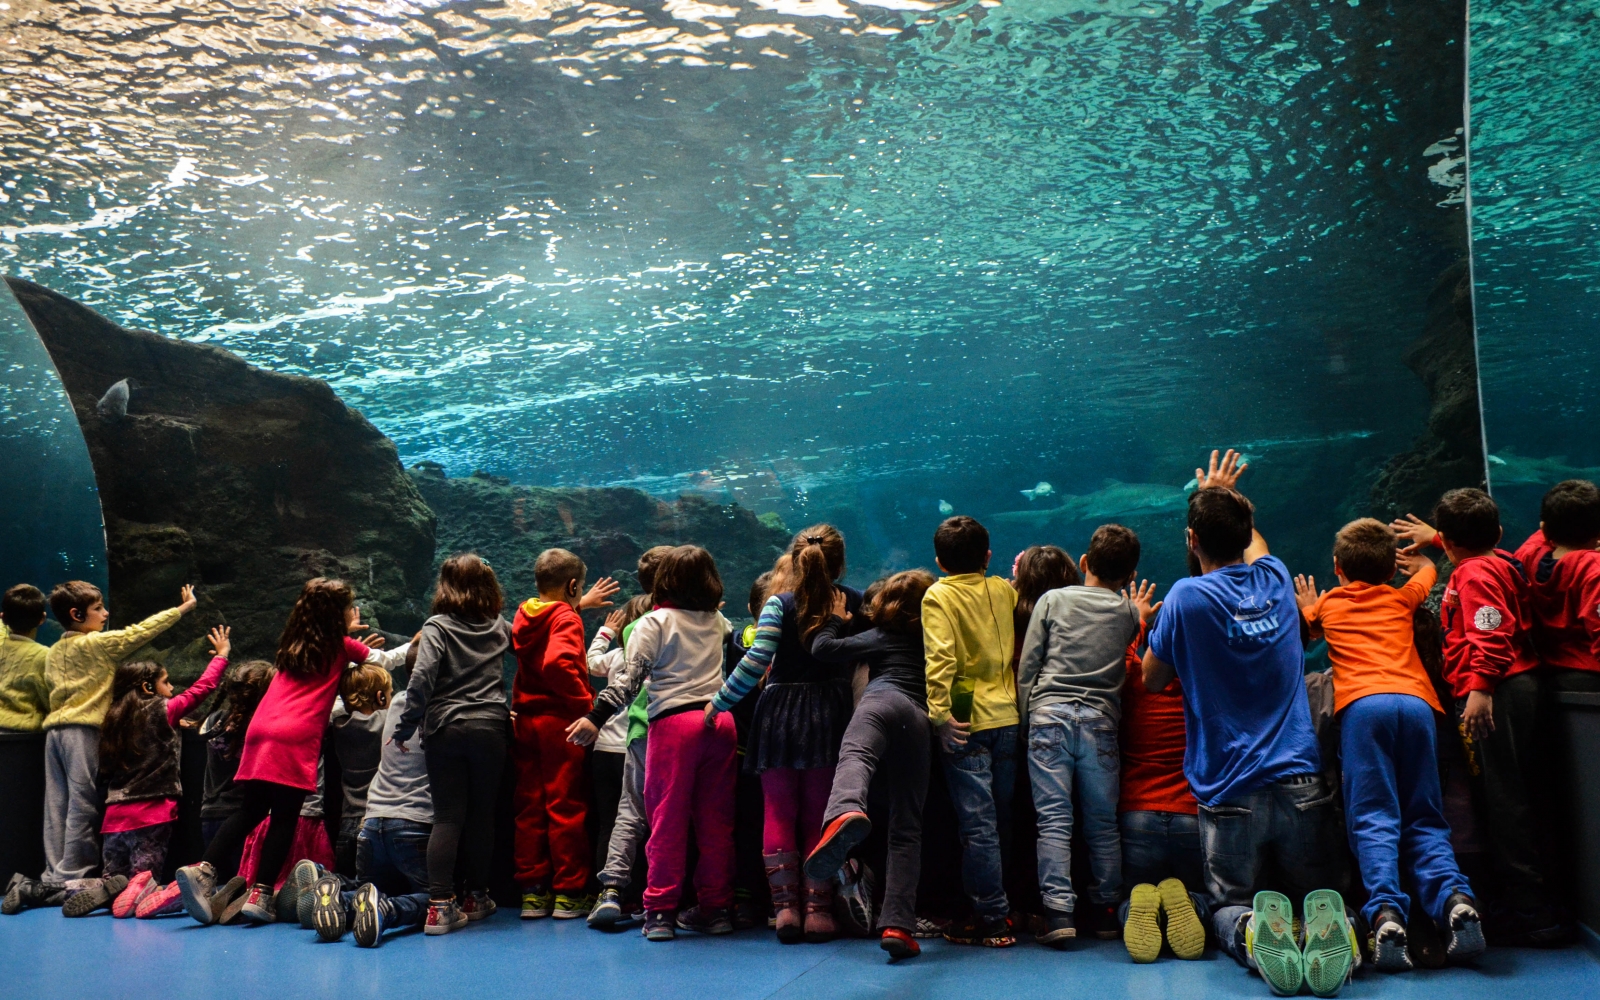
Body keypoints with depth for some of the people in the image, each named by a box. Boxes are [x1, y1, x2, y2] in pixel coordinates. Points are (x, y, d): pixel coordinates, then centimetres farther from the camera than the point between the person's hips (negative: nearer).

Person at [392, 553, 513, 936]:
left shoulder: (437, 627, -2)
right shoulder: (499, 628, 9)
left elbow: (421, 678, -13)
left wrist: (404, 728, -8)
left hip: (445, 730, -2)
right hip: (489, 729, 2)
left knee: (448, 817, 0)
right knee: (482, 814, 11)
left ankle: (440, 905, -6)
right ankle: (476, 897, 21)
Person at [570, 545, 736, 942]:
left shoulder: (653, 623, -1)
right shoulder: (716, 621, 14)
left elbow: (631, 679, -10)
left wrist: (595, 717, -11)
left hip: (674, 723, -4)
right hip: (719, 720, 5)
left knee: (668, 820, 1)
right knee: (717, 820, 9)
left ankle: (660, 910, 3)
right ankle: (715, 906, 14)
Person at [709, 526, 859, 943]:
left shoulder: (780, 604, -5)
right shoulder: (856, 602, 1)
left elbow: (757, 660, -14)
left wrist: (719, 701, -8)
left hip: (779, 713, -1)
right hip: (830, 714, 1)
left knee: (779, 813, 7)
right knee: (819, 815, 7)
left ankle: (785, 906, 4)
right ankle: (818, 909, 6)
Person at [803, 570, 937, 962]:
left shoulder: (880, 637, 23)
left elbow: (823, 648, 18)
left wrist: (836, 619, 35)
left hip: (884, 699, -3)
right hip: (923, 717, 3)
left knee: (854, 757, -33)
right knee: (906, 828, 4)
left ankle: (845, 815, -71)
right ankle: (898, 925, -5)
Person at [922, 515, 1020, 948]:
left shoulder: (938, 595, -5)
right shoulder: (1004, 590, 8)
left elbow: (941, 656, -17)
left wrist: (940, 713, -19)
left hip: (967, 722, -5)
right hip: (1007, 716, 5)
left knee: (978, 824, -1)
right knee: (1002, 819, 15)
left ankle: (992, 919, 2)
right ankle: (1002, 907, 24)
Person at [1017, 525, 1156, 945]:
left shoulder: (1053, 599, 6)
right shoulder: (1130, 611, 9)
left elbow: (1027, 665, 5)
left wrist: (1027, 714, 13)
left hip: (1050, 714, -1)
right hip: (1101, 719, 1)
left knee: (1053, 820, -2)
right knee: (1103, 822, 11)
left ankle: (1058, 911, -8)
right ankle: (1106, 910, 17)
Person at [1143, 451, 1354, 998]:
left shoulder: (1187, 597, -9)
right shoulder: (1276, 579, 5)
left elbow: (1151, 681, 4)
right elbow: (1253, 543, 32)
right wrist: (1226, 498, 40)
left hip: (1230, 792, -3)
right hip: (1300, 783, 3)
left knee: (1229, 906, 14)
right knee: (1321, 893, 17)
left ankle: (1255, 933, -23)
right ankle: (1329, 931, -21)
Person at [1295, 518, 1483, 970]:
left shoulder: (1328, 603, 25)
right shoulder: (1403, 598, 29)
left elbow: (1310, 631, 48)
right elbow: (1427, 568, 52)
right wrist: (1413, 558, 70)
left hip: (1361, 705, -2)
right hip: (1416, 701, 2)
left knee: (1374, 819, -8)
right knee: (1425, 819, 6)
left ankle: (1386, 914, -29)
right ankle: (1455, 898, -19)